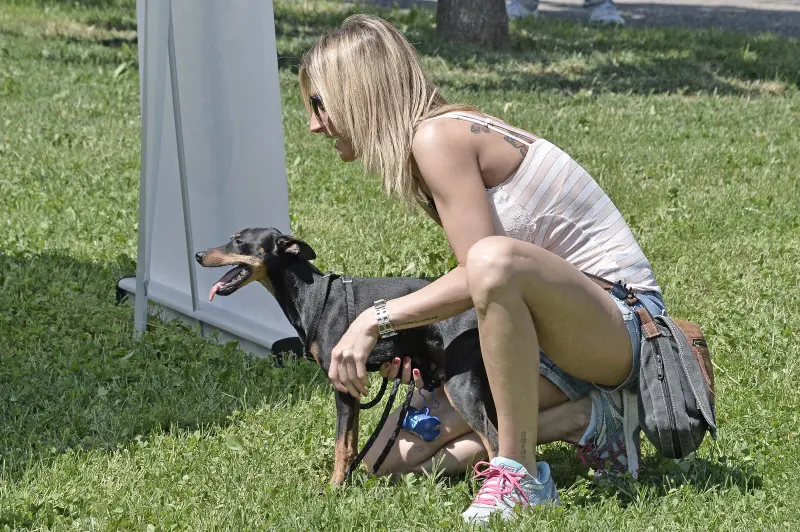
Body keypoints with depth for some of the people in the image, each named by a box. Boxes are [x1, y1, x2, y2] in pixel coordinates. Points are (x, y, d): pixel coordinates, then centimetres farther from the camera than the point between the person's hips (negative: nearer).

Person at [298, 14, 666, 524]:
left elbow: (484, 270, -23)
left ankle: (520, 476, -26)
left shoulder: (437, 136, -16)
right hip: (562, 335, 9)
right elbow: (476, 289, 12)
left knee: (493, 261, -42)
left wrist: (378, 319, -19)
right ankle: (586, 417, 1)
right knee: (393, 454, -1)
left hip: (621, 319, -9)